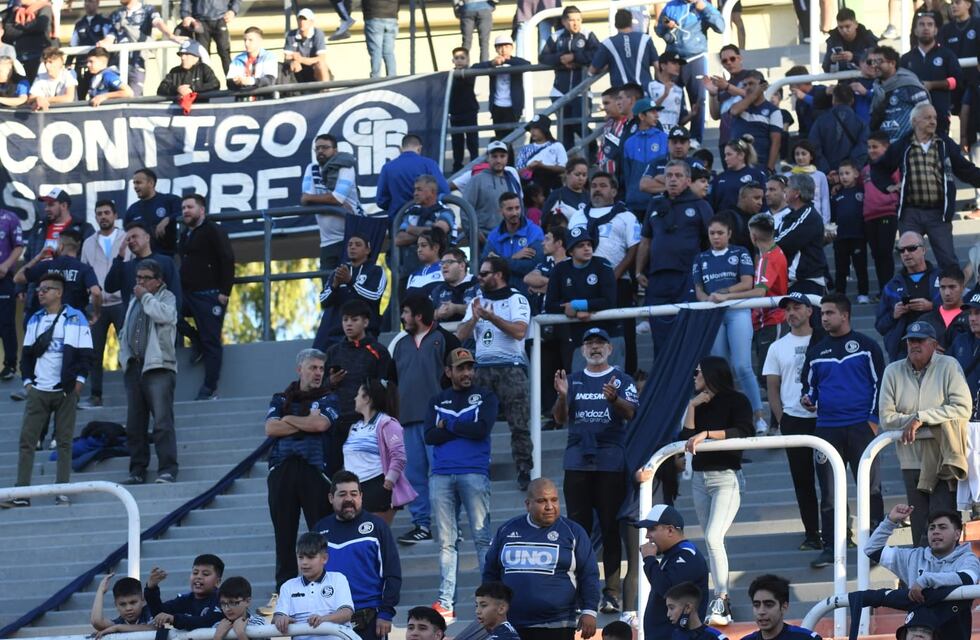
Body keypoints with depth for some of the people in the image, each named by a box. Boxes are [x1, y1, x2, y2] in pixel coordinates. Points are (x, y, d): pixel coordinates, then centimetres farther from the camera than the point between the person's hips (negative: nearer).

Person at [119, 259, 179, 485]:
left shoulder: (167, 297, 4)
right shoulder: (134, 301, 24)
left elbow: (165, 315, -19)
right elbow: (125, 332, 30)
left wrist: (146, 296, -6)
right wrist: (124, 355, 14)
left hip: (158, 366, -7)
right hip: (134, 367, 7)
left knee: (162, 421, -14)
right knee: (134, 424, 6)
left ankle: (167, 470, -17)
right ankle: (137, 471, 10)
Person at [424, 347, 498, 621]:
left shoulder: (485, 397, 9)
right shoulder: (437, 400, 17)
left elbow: (482, 429, -8)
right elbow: (430, 436, 2)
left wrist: (448, 425, 0)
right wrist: (464, 428, -4)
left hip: (475, 473, -3)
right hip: (441, 475, 3)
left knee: (482, 537, -8)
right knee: (446, 541, 2)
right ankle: (446, 601, 2)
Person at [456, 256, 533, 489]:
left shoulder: (516, 299, 3)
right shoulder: (477, 301, 20)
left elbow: (519, 331, -12)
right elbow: (460, 336, 13)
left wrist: (491, 317, -14)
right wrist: (474, 318, -3)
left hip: (511, 367, -5)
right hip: (482, 368, 5)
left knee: (518, 423, -8)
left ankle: (525, 472, -7)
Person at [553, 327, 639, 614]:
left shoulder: (622, 380, 7)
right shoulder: (573, 380, 17)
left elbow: (631, 414, -8)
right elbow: (560, 418, 10)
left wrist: (613, 398, -29)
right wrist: (562, 396, -11)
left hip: (611, 462, -3)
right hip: (577, 462, 3)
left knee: (611, 527, -4)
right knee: (578, 526, 1)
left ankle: (613, 591, -3)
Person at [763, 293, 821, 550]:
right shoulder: (778, 348, 9)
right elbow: (772, 388, 9)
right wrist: (782, 421, -1)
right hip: (794, 420, 2)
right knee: (802, 479, 3)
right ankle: (812, 534, 9)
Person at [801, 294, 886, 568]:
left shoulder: (866, 346, 3)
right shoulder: (816, 351, 14)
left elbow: (879, 383, 2)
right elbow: (809, 385, 21)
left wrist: (873, 418, -6)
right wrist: (807, 399, -2)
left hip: (861, 427, -3)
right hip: (827, 429, 3)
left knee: (871, 489, -2)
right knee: (828, 493, 3)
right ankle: (829, 548, 8)